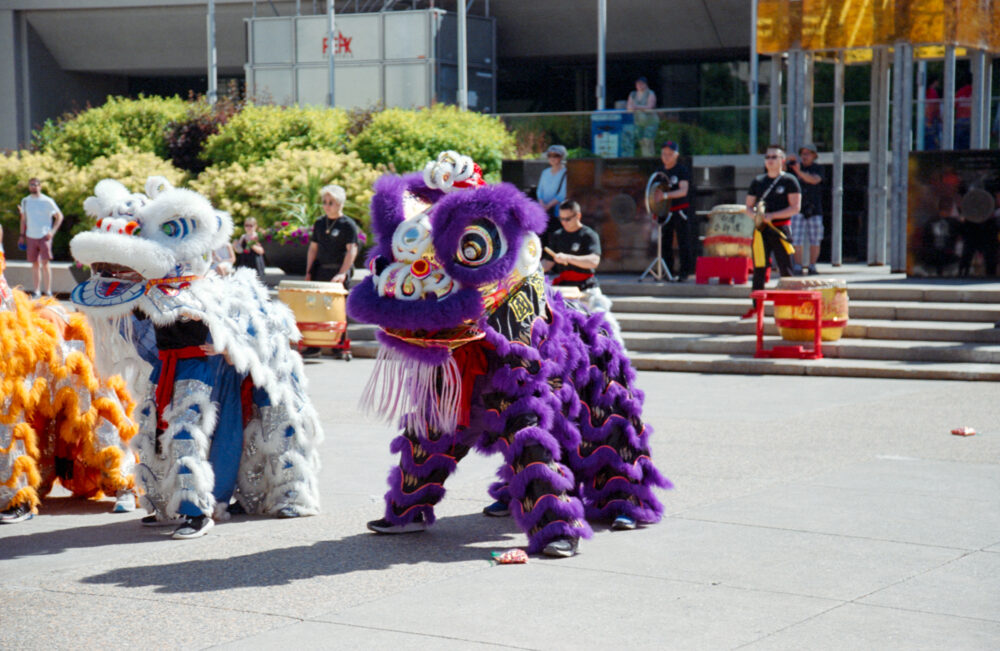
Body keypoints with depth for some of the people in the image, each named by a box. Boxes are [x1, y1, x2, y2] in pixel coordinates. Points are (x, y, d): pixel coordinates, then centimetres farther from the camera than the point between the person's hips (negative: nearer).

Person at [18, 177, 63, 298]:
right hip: (31, 237, 4)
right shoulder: (25, 201, 10)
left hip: (44, 237, -4)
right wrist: (22, 235, 14)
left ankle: (48, 291, -5)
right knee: (35, 264, 7)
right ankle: (37, 291, 12)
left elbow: (59, 216, 1)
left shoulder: (47, 201, -3)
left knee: (45, 263, -10)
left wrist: (52, 231, -9)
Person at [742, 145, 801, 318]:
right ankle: (756, 307, 11)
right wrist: (755, 215, -8)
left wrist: (772, 215, -16)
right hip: (761, 229, 4)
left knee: (785, 270, -3)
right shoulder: (758, 181, 12)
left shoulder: (789, 181, 0)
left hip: (780, 229, -4)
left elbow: (795, 207, -7)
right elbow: (748, 207, 16)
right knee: (759, 269, 4)